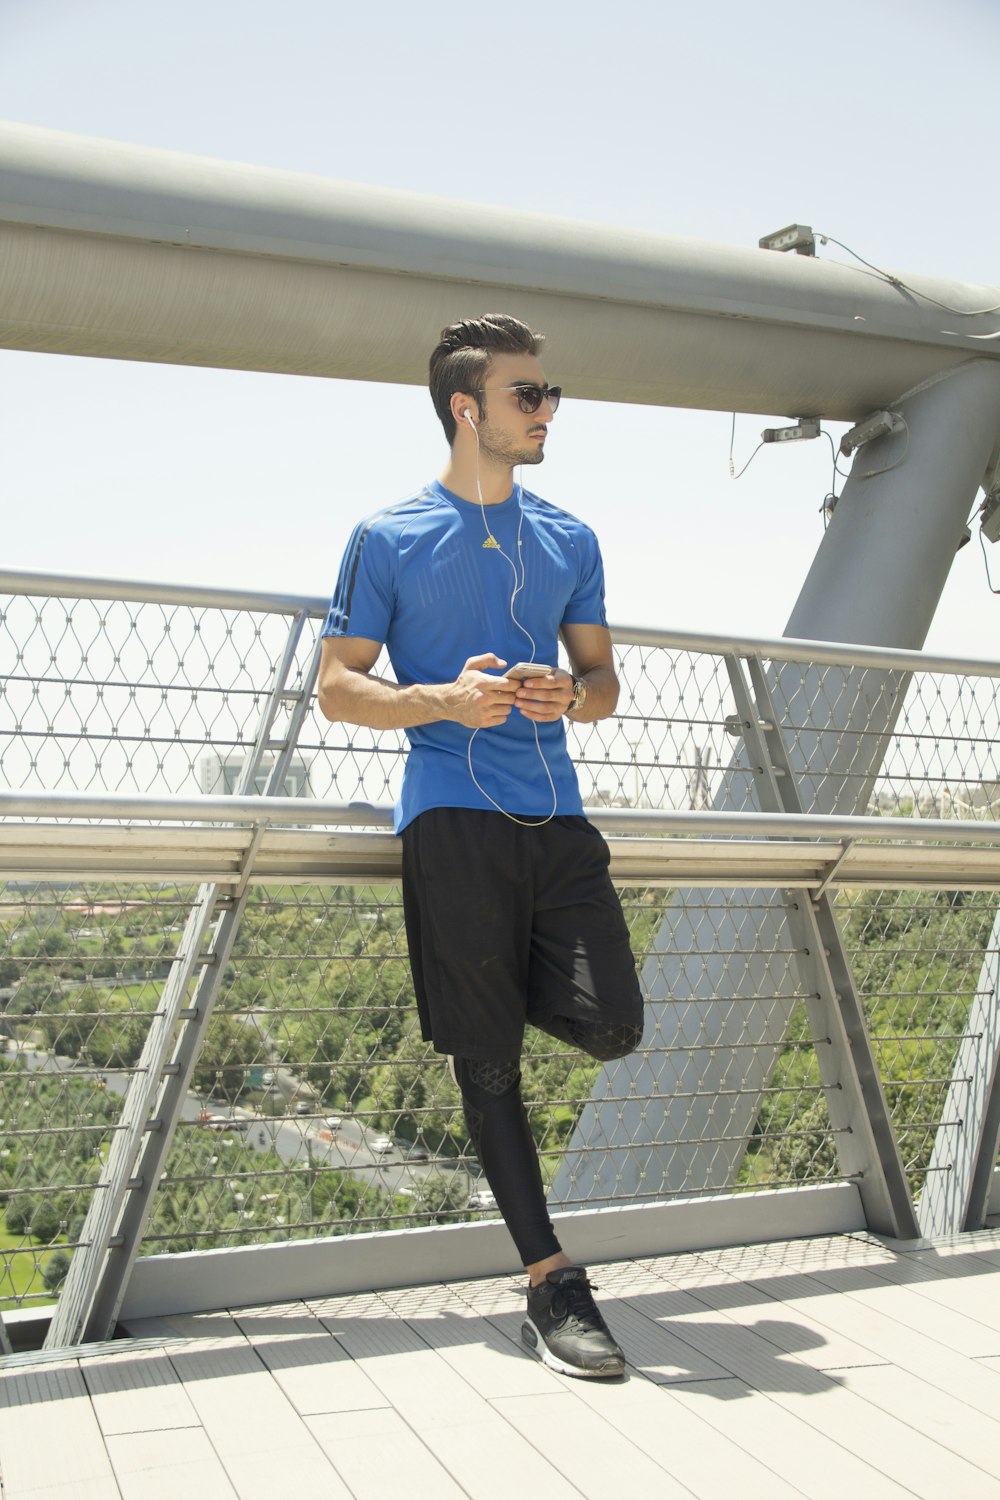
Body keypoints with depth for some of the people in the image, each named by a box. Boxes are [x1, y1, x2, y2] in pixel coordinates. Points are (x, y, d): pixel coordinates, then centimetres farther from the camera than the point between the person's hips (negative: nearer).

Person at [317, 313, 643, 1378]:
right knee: (488, 1056, -2)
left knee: (612, 1026, -9)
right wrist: (445, 700, -15)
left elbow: (604, 679, 19)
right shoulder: (388, 539, 5)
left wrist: (569, 697, -6)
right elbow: (337, 689, 3)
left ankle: (506, 980, 25)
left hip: (555, 814, 4)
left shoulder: (568, 541, 17)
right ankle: (550, 1282, 8)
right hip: (451, 819, -3)